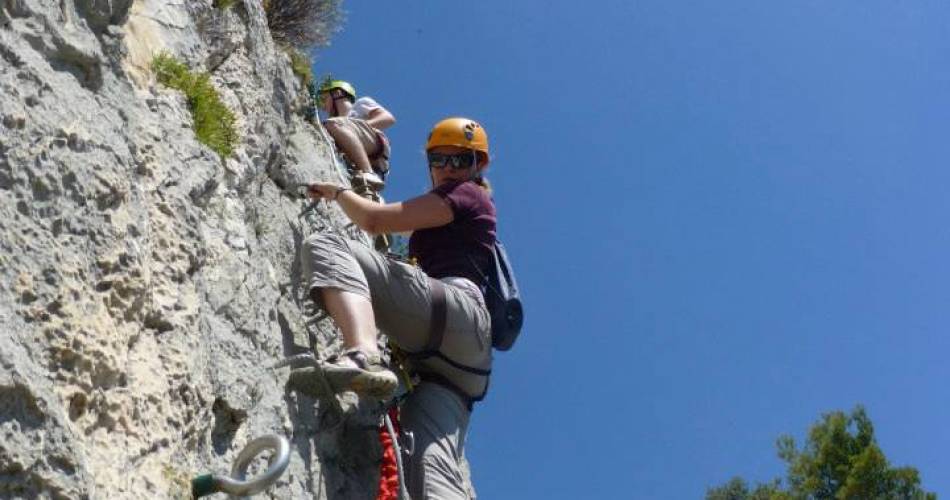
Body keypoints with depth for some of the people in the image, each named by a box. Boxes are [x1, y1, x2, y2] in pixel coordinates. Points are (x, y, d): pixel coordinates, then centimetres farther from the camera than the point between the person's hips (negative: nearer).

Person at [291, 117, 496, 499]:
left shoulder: (467, 193, 13)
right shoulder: (454, 221, 41)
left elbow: (373, 218, 5)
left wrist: (338, 192, 23)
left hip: (456, 310, -9)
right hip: (460, 353, 9)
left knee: (325, 246, -17)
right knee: (435, 469, -12)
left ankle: (363, 356, -48)